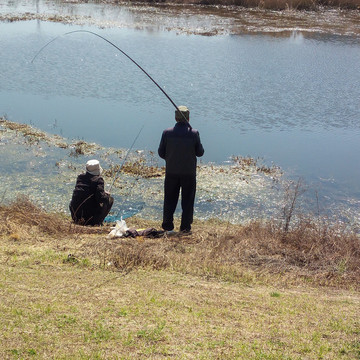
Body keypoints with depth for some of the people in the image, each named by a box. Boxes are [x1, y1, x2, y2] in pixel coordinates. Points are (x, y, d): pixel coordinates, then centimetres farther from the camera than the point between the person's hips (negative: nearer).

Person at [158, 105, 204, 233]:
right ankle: (185, 226, 12)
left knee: (170, 199, 12)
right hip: (189, 172, -1)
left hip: (171, 171, 1)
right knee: (187, 200, 10)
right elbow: (200, 152, -4)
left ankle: (167, 225, 14)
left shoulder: (167, 133, -8)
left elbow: (161, 153, -2)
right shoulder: (194, 133, -11)